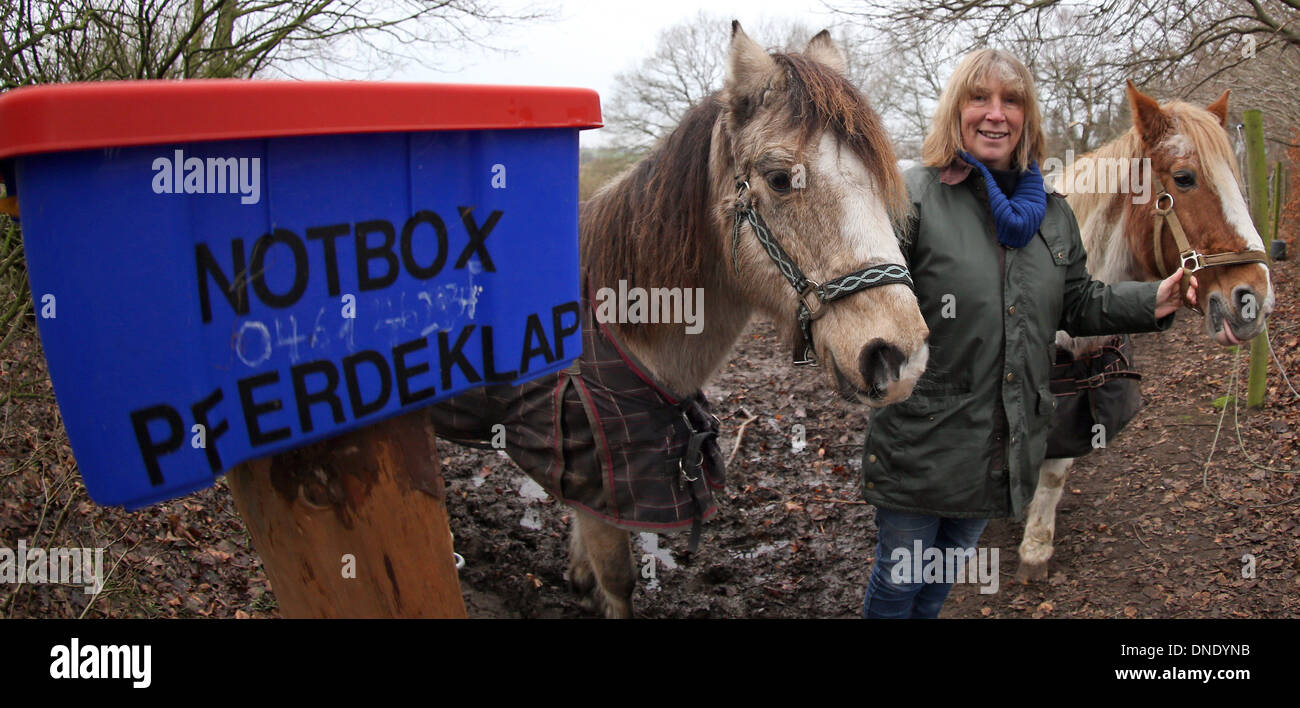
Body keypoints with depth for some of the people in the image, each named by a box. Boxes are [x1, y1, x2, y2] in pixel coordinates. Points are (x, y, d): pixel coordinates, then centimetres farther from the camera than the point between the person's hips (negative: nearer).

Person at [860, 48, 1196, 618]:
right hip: (920, 441, -5)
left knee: (944, 577, 24)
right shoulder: (913, 198, -13)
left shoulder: (1052, 212, 7)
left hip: (1008, 450, 6)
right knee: (899, 581, 10)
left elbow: (1076, 305, 15)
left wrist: (1153, 302, 1)